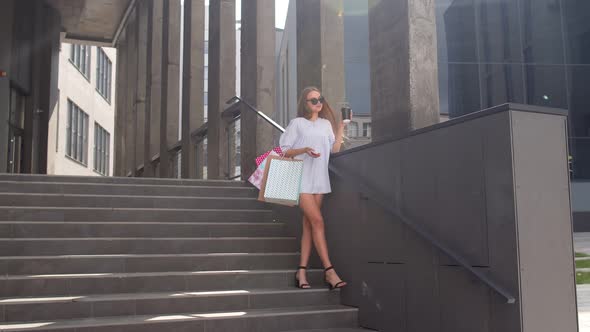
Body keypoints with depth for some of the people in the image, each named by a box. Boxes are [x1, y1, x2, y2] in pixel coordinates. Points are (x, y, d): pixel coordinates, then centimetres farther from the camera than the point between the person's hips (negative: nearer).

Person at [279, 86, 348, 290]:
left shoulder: (326, 124, 16)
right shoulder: (297, 123, 4)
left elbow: (335, 149, 6)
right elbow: (285, 151, 0)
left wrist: (341, 126, 5)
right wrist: (304, 149, -16)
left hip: (319, 180, 5)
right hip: (302, 179, -5)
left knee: (309, 225, 2)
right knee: (317, 221, -13)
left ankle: (301, 271, 4)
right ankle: (329, 271, -13)